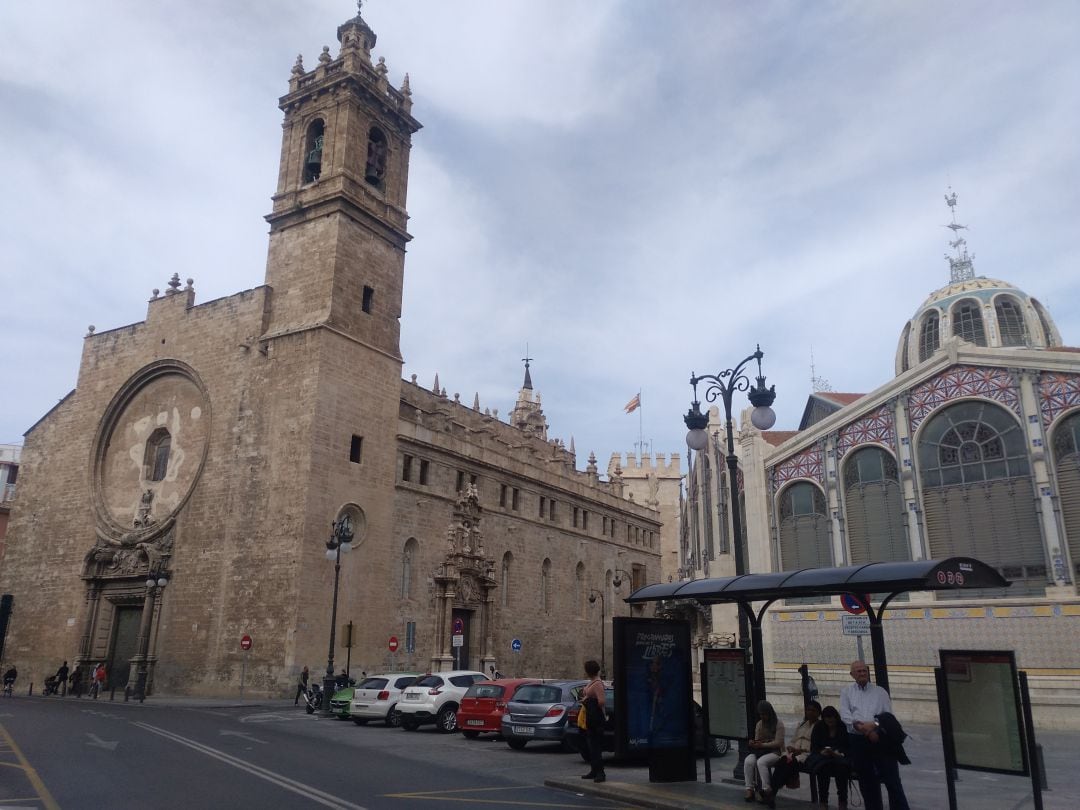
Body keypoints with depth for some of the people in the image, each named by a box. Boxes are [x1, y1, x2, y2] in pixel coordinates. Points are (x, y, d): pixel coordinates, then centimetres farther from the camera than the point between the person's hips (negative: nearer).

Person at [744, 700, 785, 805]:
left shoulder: (778, 723, -4)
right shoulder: (759, 724, 15)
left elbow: (778, 742, -12)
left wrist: (762, 745, -19)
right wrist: (753, 743, -7)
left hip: (775, 752, -5)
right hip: (761, 751, 5)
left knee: (761, 762, -37)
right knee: (748, 761, -27)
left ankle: (767, 791, -31)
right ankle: (749, 789, -26)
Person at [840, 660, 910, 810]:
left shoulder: (880, 691, 11)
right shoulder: (847, 691, 11)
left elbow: (889, 716, 3)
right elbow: (844, 714, 0)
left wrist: (875, 728, -13)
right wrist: (859, 725, -16)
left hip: (880, 739, -1)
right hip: (858, 741, 1)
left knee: (892, 780, -6)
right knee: (866, 782, 8)